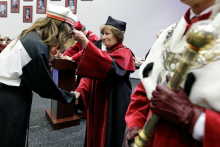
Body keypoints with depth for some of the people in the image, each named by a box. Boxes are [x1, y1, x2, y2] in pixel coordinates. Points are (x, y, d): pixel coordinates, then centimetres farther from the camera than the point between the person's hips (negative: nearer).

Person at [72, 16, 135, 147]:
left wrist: (85, 41, -35)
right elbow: (91, 75, 6)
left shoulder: (124, 53, -13)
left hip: (113, 106, -7)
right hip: (98, 103, 7)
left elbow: (109, 65, -34)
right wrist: (80, 91, -11)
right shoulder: (105, 53, 12)